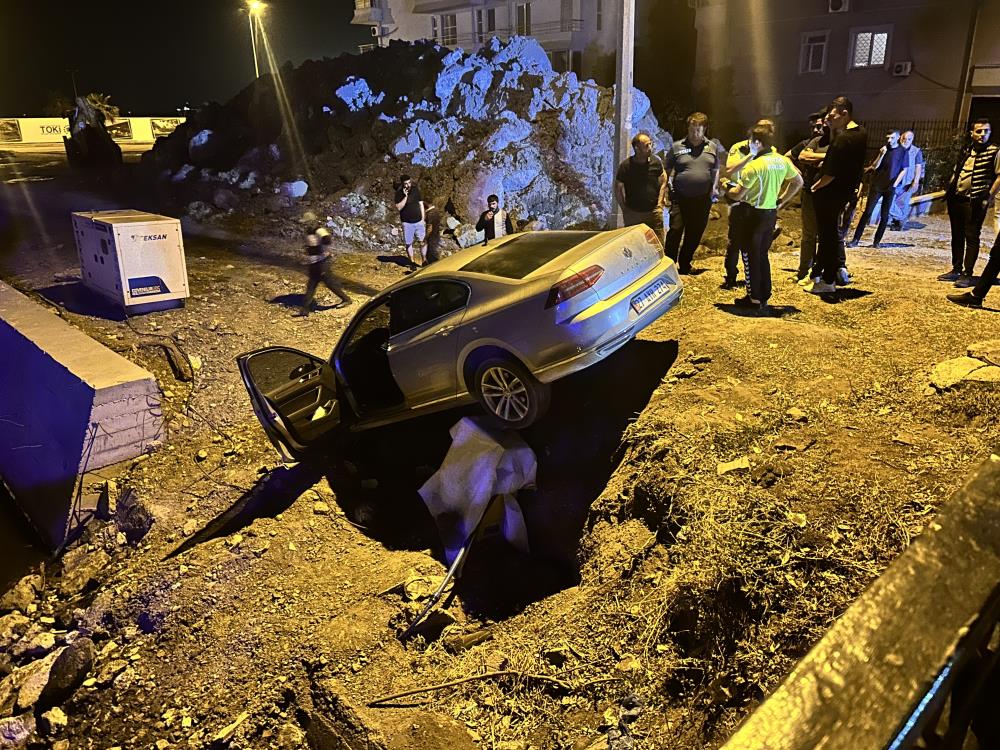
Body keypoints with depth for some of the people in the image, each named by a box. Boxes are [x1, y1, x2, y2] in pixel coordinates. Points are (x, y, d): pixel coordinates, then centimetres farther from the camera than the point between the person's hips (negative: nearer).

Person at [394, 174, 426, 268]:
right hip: (407, 222, -2)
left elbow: (421, 204, 7)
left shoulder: (416, 189, 1)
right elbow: (399, 207, -15)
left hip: (418, 221, 2)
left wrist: (423, 218, 4)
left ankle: (424, 260, 11)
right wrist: (405, 196, -23)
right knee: (409, 243, 5)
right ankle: (412, 262, 17)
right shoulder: (399, 193, -6)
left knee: (423, 241, -2)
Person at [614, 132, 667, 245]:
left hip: (654, 212, 2)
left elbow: (663, 182, 10)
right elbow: (618, 188, 0)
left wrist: (660, 203, 4)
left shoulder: (656, 162, -1)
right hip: (633, 214, -2)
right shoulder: (625, 165, -8)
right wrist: (624, 210, 0)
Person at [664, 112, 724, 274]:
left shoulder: (713, 147, 9)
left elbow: (716, 170, 17)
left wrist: (714, 188, 4)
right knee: (675, 230, -7)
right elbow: (667, 171, 7)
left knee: (695, 234, 9)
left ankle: (685, 265, 23)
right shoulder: (677, 147, 2)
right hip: (680, 198, -2)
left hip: (703, 199, 3)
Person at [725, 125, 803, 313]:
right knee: (762, 255, 17)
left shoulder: (754, 166, -19)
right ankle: (764, 297, 22)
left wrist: (725, 189, 2)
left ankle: (754, 299, 7)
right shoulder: (783, 161, 4)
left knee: (751, 256, 3)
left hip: (754, 214, -7)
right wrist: (781, 200, 19)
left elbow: (738, 195, -18)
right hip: (771, 213, 7)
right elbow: (798, 182, 15)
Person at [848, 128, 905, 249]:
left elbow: (903, 170, 3)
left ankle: (877, 241, 7)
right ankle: (856, 240, -6)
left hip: (890, 188, 0)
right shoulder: (883, 148, 5)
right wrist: (881, 154, -16)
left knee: (884, 216, 1)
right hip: (877, 186, 0)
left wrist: (895, 183, -7)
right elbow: (874, 166, -2)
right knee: (867, 212, -5)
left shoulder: (902, 152, 1)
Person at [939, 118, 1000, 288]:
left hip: (975, 203, -6)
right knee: (957, 236, 12)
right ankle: (956, 270, 21)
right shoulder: (965, 151, 13)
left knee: (972, 237, -5)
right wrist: (949, 192, 13)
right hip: (956, 200, 7)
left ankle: (967, 274, -4)